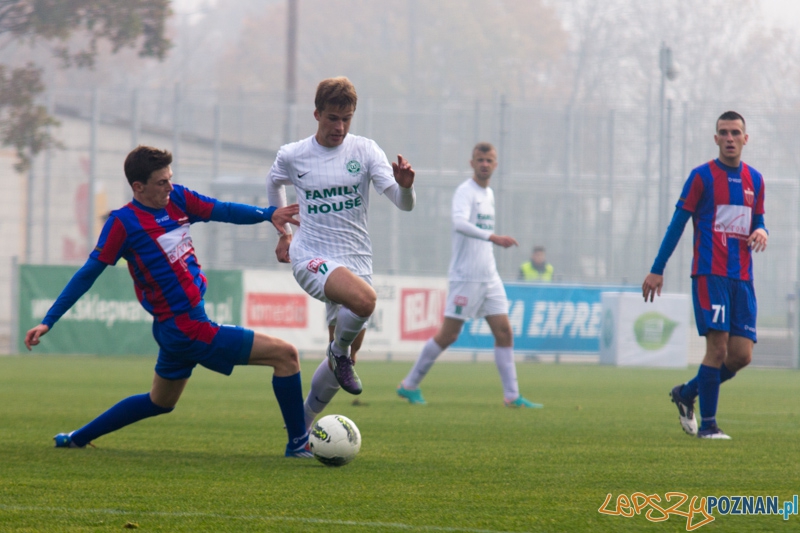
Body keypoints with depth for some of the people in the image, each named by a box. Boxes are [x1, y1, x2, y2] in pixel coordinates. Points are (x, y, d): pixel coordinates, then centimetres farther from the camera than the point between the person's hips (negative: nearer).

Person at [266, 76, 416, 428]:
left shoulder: (365, 151, -1)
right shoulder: (292, 156, -1)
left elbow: (404, 203, -9)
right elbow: (274, 184, 24)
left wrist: (405, 185, -32)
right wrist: (283, 231, 22)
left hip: (357, 262, 3)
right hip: (312, 258, -3)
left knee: (344, 358, 8)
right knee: (365, 299, -35)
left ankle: (303, 423, 27)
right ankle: (340, 351, -7)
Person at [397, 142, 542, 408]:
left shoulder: (489, 194, 16)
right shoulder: (465, 191, -11)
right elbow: (459, 223, -30)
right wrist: (492, 237, -40)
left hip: (489, 277, 8)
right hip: (465, 276, -8)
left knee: (504, 332, 1)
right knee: (448, 335, -4)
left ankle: (511, 395, 2)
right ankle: (409, 385, 9)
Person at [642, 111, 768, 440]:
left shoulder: (754, 180, 14)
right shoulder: (703, 176, -1)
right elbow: (678, 223, 0)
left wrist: (761, 232, -1)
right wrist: (657, 270, -3)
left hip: (742, 278, 5)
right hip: (709, 274, -5)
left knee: (741, 355, -1)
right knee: (718, 347, -14)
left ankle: (685, 394, 22)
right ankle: (707, 423, -6)